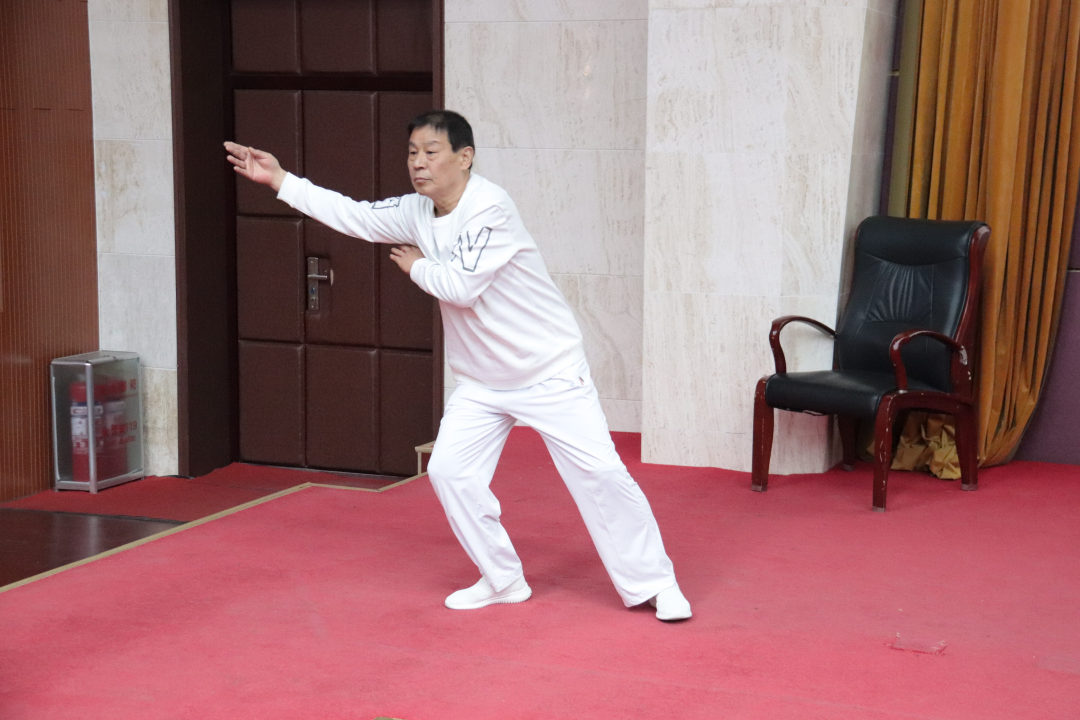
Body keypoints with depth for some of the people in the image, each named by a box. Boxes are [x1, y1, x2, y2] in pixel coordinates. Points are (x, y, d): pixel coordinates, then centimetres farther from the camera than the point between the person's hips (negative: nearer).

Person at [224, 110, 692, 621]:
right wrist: (279, 179, -1)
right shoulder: (417, 213, 0)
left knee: (599, 472, -9)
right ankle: (503, 581, 17)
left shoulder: (489, 207, -24)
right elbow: (352, 216, 3)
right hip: (483, 382, 7)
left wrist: (416, 267, -11)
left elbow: (461, 286, -30)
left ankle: (652, 584, 6)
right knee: (449, 472, -1)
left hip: (549, 371, -7)